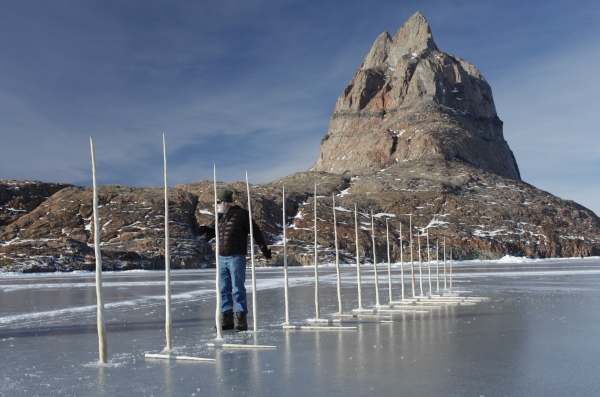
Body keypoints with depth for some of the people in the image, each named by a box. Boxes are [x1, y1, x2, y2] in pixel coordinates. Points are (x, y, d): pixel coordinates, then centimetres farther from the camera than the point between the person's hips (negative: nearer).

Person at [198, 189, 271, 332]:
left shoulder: (240, 214, -7)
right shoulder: (220, 216, 13)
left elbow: (255, 231, -5)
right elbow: (211, 232, 19)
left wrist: (264, 248, -8)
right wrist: (205, 230, -5)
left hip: (237, 257, -7)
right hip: (222, 258, 7)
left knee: (238, 289, -4)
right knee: (224, 290, 9)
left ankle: (241, 320, 2)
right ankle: (227, 319, 17)